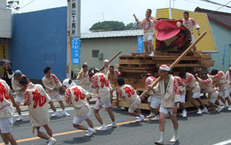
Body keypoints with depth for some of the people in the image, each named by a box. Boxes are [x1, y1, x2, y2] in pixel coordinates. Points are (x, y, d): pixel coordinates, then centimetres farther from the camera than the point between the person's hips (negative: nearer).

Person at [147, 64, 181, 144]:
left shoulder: (173, 80, -18)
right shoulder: (161, 80, -1)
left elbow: (177, 93, -17)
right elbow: (158, 89, 10)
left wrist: (175, 106, -19)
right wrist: (152, 88, -14)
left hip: (172, 103, -4)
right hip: (164, 103, 5)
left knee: (174, 120, 13)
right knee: (161, 120, -7)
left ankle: (176, 136, 35)